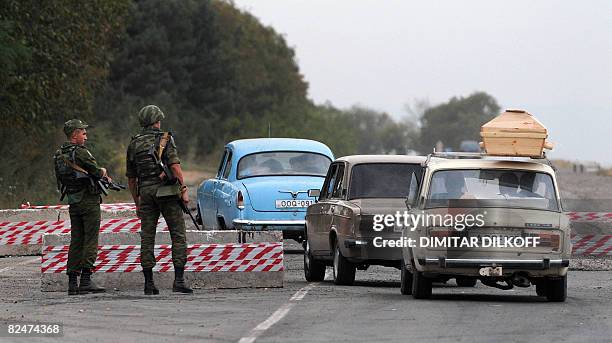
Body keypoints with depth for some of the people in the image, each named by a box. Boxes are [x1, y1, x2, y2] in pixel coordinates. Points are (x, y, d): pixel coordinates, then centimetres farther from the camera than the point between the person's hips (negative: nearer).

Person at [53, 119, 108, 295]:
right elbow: (97, 172, -13)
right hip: (89, 201, -7)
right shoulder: (80, 153, -14)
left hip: (73, 203, 7)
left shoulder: (58, 156, 10)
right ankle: (86, 280, -11)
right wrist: (102, 172, 14)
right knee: (90, 241, -5)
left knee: (76, 241, 10)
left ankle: (72, 281, 7)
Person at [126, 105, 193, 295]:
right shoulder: (165, 138, -1)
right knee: (178, 235, 0)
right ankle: (179, 280, -10)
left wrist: (137, 203, 22)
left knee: (147, 237, 6)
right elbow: (175, 166, -13)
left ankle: (149, 283, 4)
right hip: (166, 189, -4)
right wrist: (183, 189, -8)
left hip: (145, 192, 4)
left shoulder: (134, 144, 12)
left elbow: (131, 178, 15)